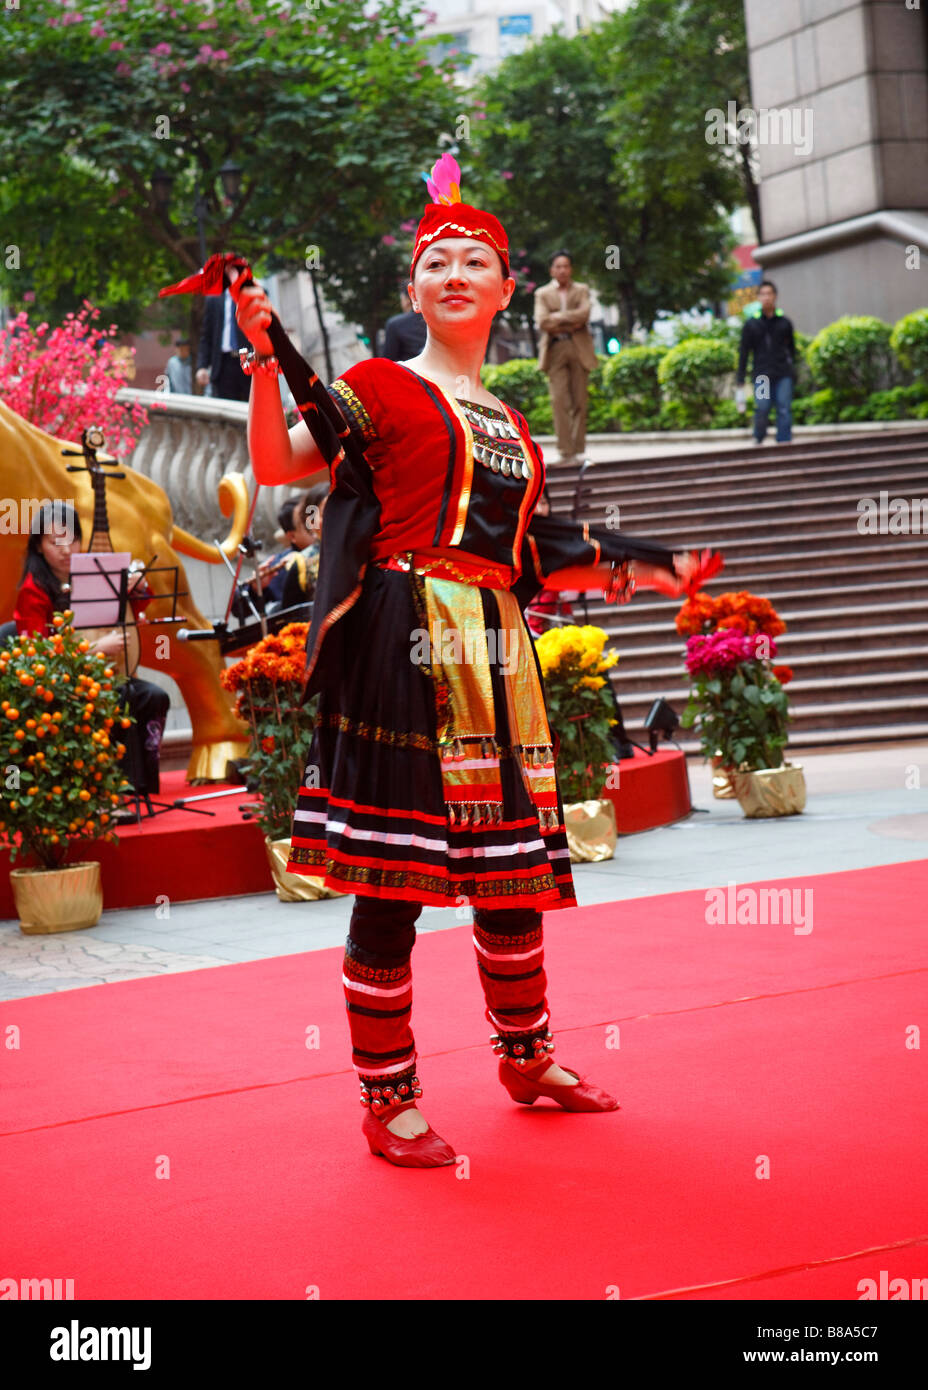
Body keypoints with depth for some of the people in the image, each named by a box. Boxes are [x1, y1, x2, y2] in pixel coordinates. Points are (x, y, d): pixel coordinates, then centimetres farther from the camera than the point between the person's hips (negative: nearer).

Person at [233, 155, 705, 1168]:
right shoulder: (382, 386, 5)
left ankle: (527, 1058, 31)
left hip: (494, 659, 6)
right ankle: (386, 1099, 5)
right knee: (391, 881, -6)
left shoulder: (511, 427, 22)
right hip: (405, 648, -6)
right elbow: (274, 464, -7)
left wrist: (646, 572, 22)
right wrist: (264, 356, -19)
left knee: (511, 862, 11)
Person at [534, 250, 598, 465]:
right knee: (559, 400, -11)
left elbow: (584, 314, -4)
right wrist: (570, 324, -7)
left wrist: (557, 317, -6)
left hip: (579, 350, 1)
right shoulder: (542, 293, 12)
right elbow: (542, 322, -4)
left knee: (580, 401, 0)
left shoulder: (581, 291, 15)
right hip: (555, 350, -1)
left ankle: (579, 450, 5)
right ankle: (565, 451, -13)